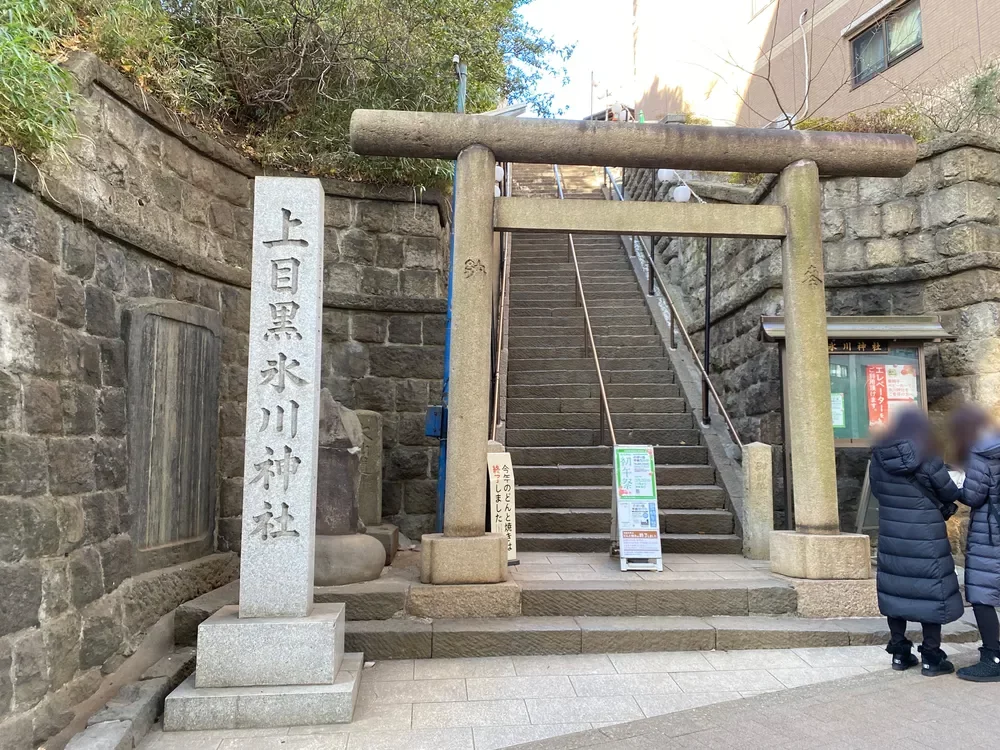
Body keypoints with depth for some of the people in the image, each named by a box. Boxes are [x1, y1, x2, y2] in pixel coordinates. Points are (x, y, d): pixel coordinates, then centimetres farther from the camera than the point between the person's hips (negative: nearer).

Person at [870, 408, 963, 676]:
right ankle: (931, 658, 15)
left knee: (897, 591, 13)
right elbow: (950, 495, -4)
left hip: (891, 539, 4)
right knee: (931, 594, 7)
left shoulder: (878, 462, -2)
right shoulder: (928, 460, -15)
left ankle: (899, 653, 21)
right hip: (926, 541, -4)